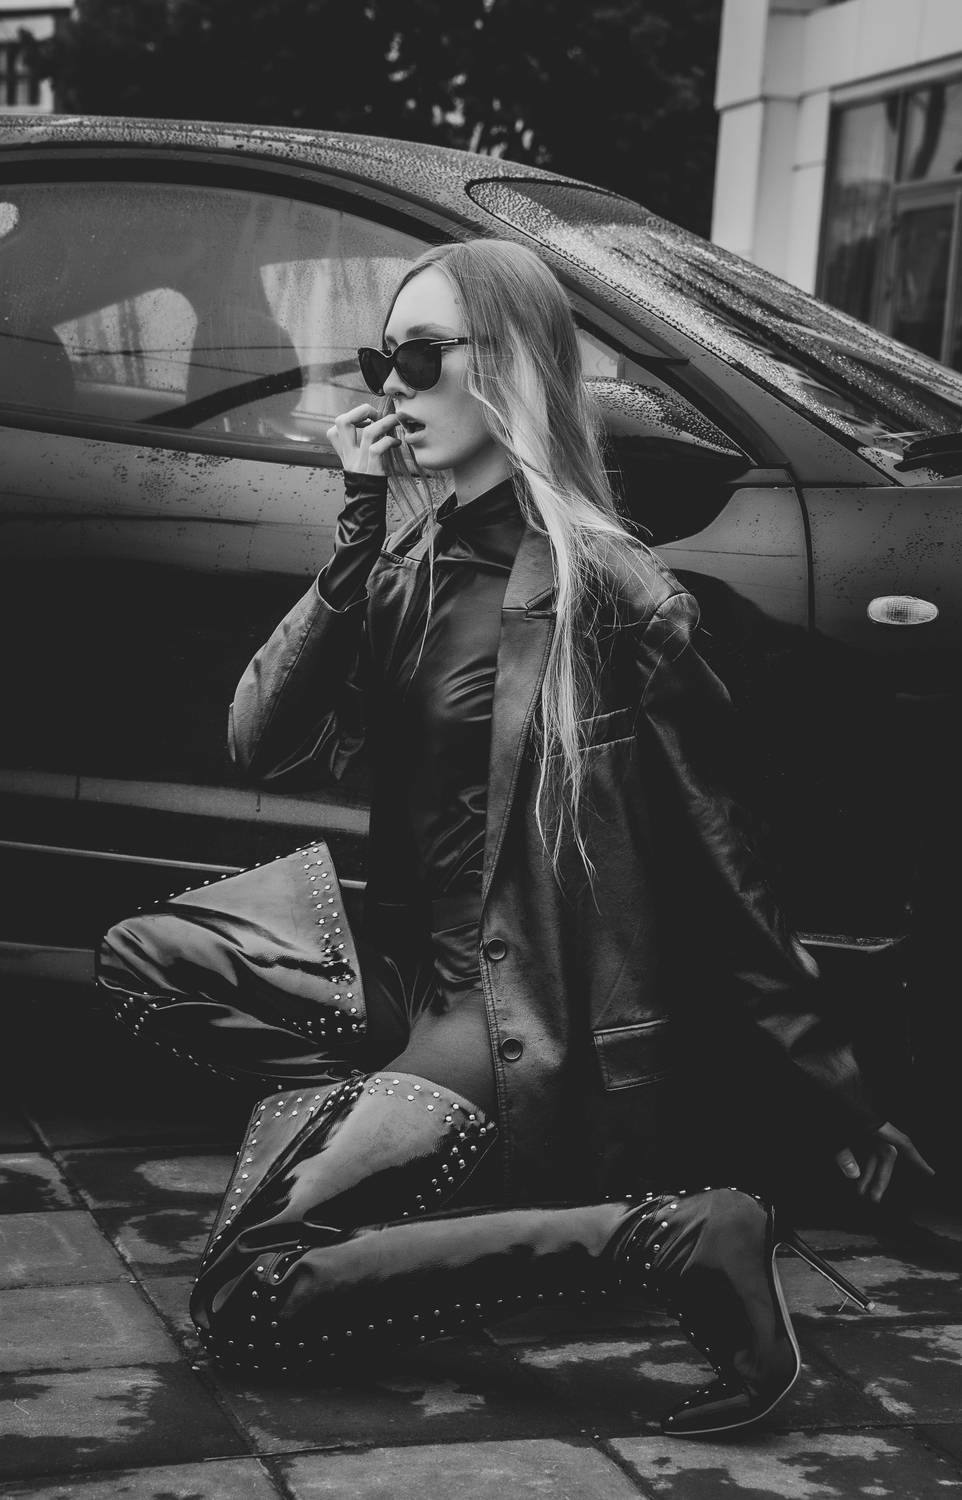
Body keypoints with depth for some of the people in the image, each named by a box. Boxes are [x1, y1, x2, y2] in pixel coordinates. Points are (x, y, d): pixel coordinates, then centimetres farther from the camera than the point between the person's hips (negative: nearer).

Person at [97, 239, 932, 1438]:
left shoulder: (603, 593, -17)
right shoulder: (413, 565, 5)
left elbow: (714, 864, -13)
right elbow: (261, 743, -7)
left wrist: (834, 1099, -9)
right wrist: (356, 526, -14)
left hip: (527, 1014, -8)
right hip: (407, 958, 8)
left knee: (247, 1300, -18)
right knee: (144, 959, 5)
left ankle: (673, 1238, -16)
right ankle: (384, 1108, 0)